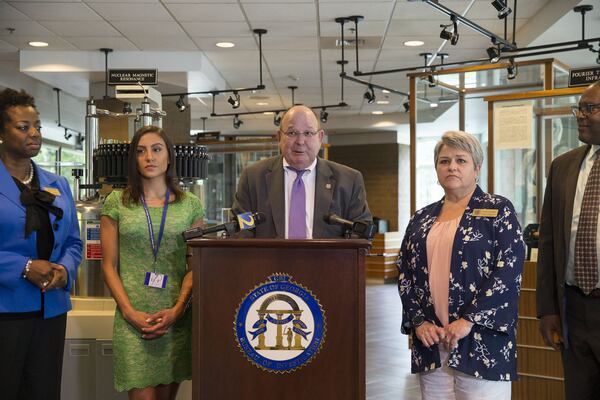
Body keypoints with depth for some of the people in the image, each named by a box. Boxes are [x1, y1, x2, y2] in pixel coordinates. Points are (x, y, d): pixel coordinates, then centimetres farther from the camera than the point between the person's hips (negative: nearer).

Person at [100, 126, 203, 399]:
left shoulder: (190, 204, 8)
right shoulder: (116, 203, 5)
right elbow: (109, 266, 3)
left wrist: (177, 309, -8)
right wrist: (130, 312, -9)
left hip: (176, 317, 2)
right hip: (133, 318, -1)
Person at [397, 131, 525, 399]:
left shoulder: (498, 211, 1)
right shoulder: (421, 218, 14)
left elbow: (509, 271, -9)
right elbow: (405, 274, 12)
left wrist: (468, 321, -15)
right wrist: (418, 322, -3)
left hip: (482, 341, -4)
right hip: (430, 340, 4)